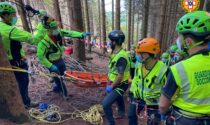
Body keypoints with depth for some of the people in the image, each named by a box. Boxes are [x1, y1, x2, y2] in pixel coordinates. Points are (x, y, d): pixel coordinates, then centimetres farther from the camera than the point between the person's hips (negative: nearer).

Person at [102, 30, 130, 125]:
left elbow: (120, 76, -29)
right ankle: (121, 113, 58)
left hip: (120, 85, -9)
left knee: (105, 103, -13)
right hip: (115, 83, 10)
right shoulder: (115, 53, 0)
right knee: (118, 99, 31)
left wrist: (111, 86, -17)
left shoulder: (121, 57, -30)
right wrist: (110, 83, 11)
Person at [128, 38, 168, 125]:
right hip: (139, 96, 5)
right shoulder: (139, 64, -12)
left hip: (153, 101, -5)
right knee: (131, 115, 18)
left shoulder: (162, 70, -29)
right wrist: (132, 91, 8)